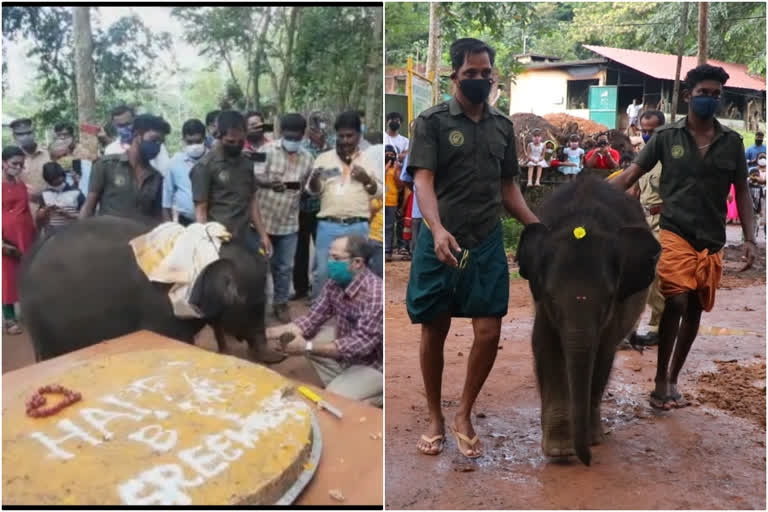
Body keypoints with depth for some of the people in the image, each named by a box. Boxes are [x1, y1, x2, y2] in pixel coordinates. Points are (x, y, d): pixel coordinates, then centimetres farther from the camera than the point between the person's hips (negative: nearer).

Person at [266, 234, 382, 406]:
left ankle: (380, 395, 3)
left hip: (374, 364, -8)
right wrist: (280, 330, -16)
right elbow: (314, 318, 1)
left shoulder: (375, 295, -31)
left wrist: (308, 347, -34)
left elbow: (362, 343, -33)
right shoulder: (335, 283, -6)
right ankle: (339, 386, 12)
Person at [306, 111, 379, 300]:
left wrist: (367, 180, -11)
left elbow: (379, 193, 8)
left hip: (358, 227, 1)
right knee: (322, 272, 2)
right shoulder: (324, 158, 7)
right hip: (328, 226, 0)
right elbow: (313, 190, 4)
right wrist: (315, 177, -18)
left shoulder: (368, 162, 9)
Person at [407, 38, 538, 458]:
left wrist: (538, 227, 5)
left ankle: (464, 416, 19)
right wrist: (438, 228, -32)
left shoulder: (503, 125, 11)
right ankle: (435, 418, 24)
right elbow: (423, 181, -15)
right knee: (434, 332, 7)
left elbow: (508, 186, 17)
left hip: (488, 243, 4)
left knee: (489, 333, -2)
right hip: (440, 243, -3)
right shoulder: (432, 121, -4)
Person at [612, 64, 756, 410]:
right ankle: (661, 380, -1)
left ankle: (673, 380, 24)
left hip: (712, 239, 4)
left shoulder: (732, 142, 4)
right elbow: (630, 176, -4)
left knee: (695, 309, 9)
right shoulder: (666, 137, -2)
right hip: (675, 232, -3)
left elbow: (741, 191, 9)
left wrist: (749, 238, 2)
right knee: (676, 302, -15)